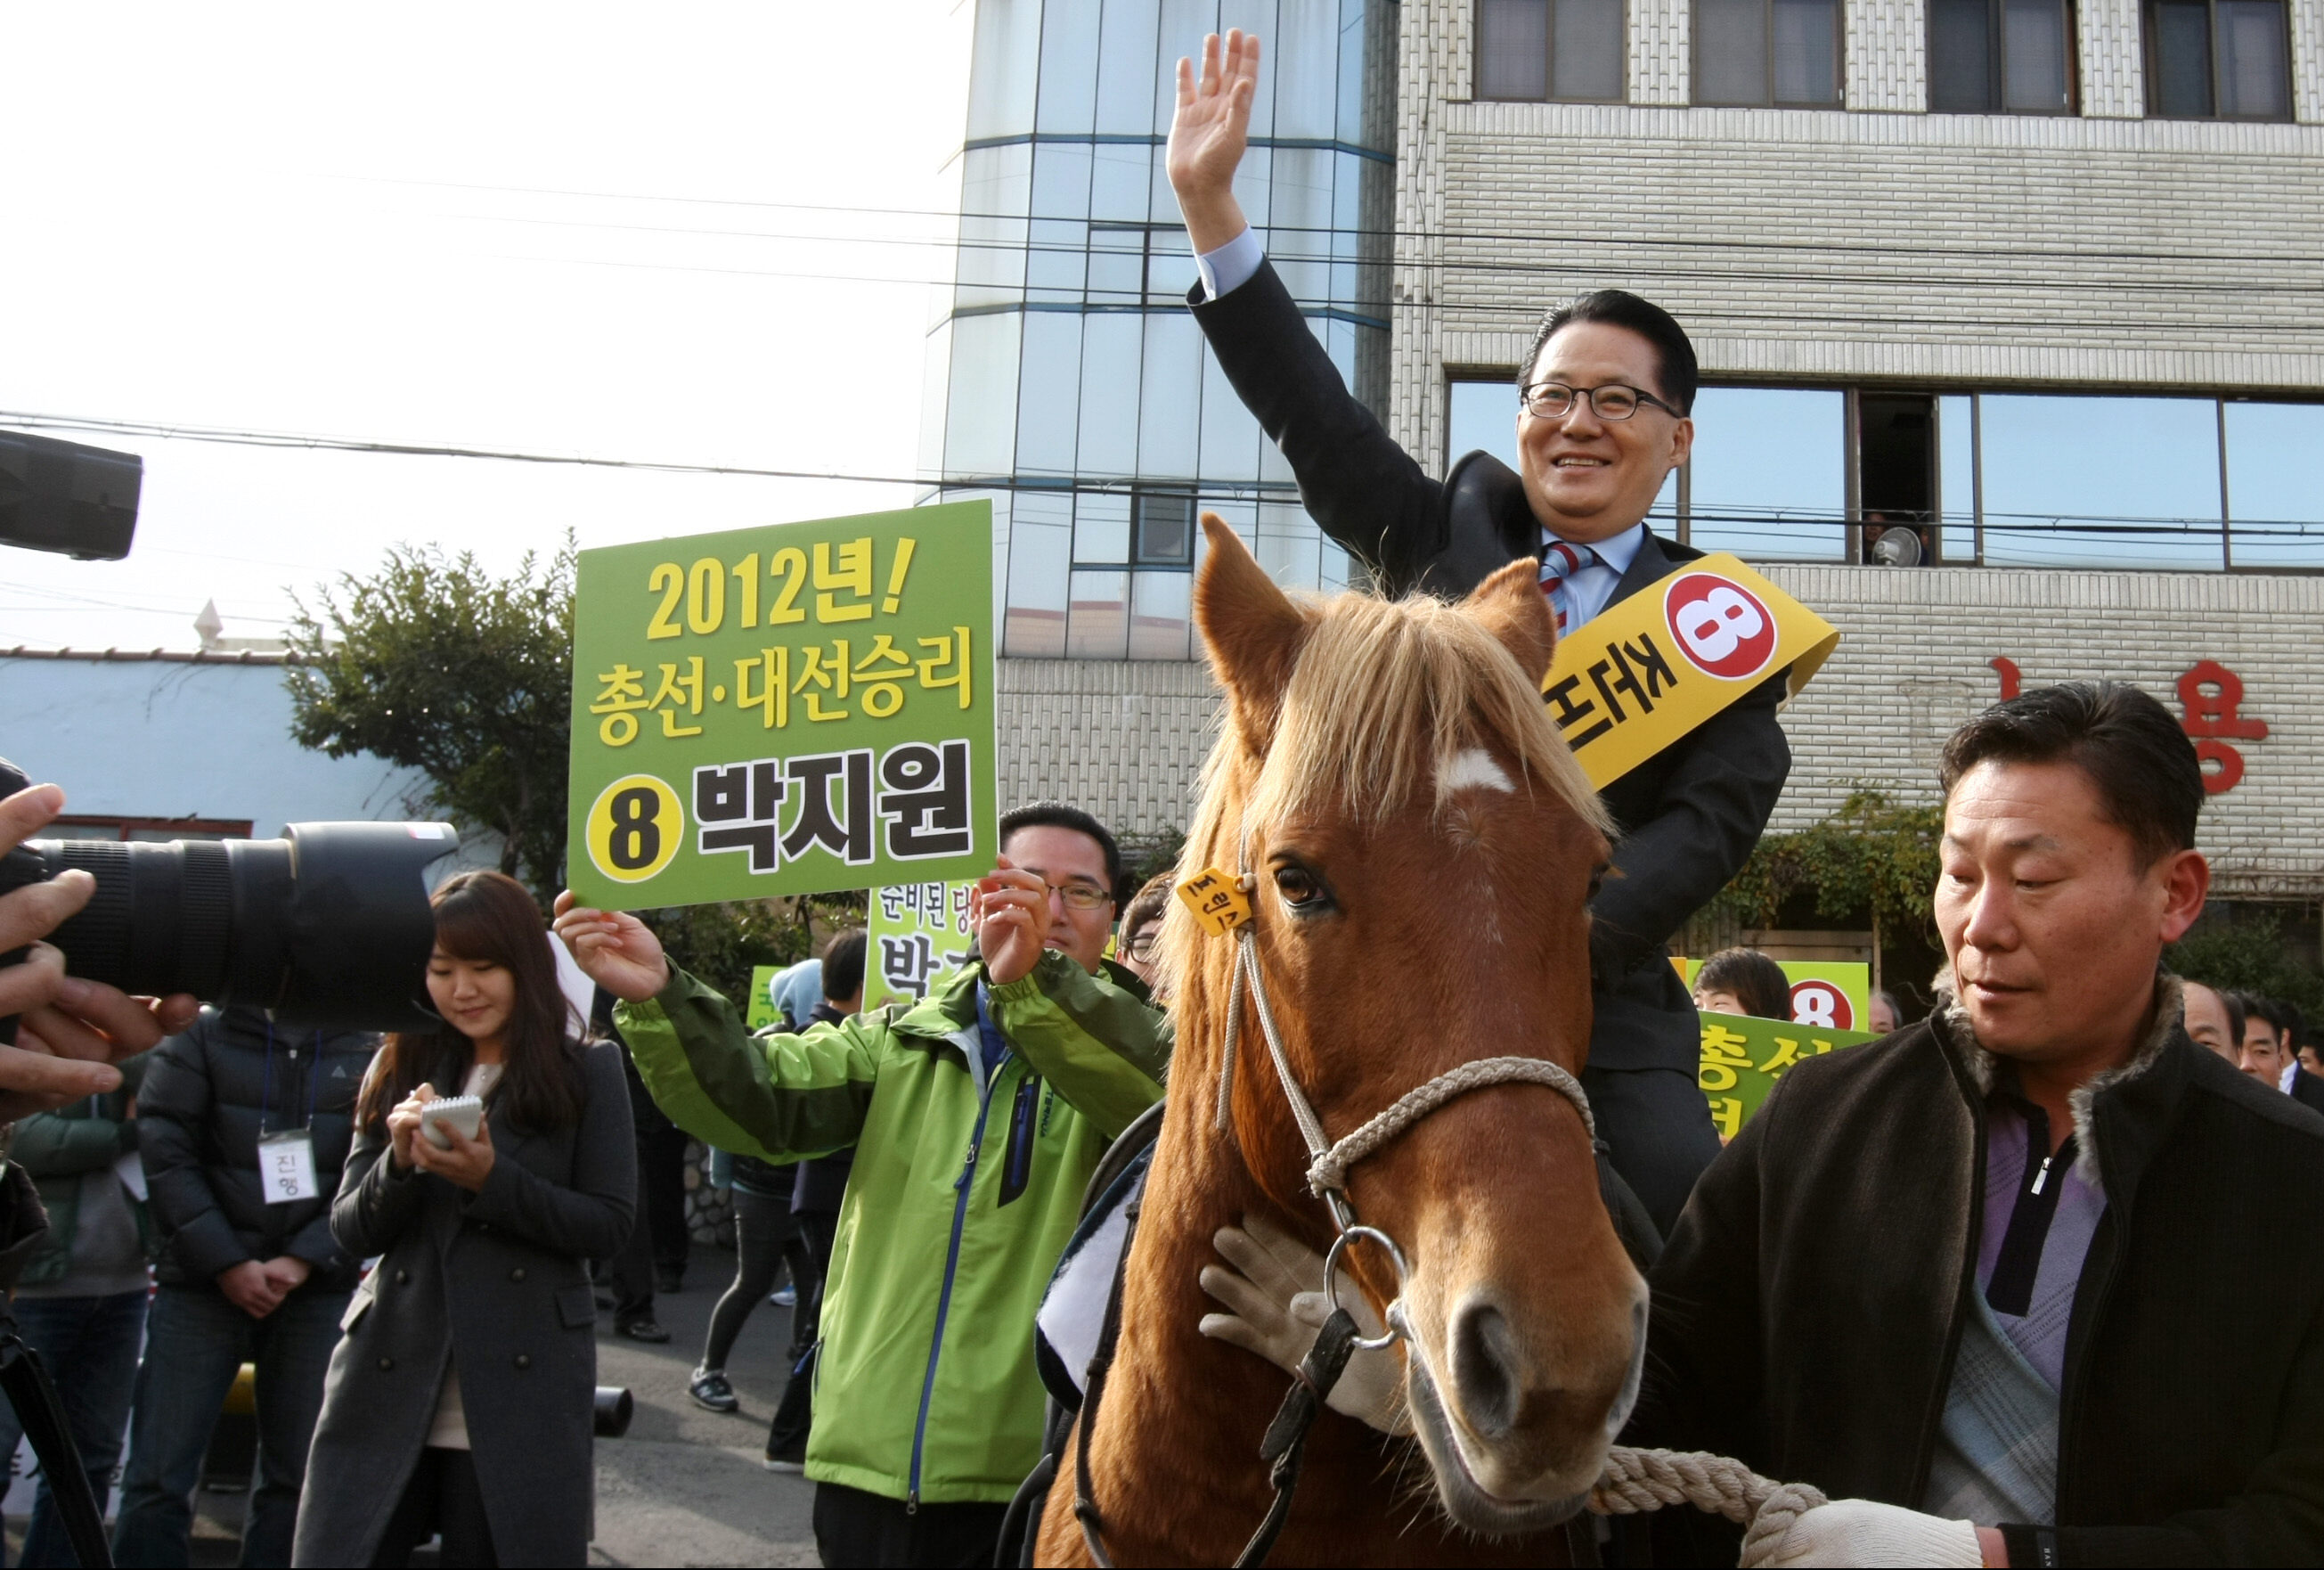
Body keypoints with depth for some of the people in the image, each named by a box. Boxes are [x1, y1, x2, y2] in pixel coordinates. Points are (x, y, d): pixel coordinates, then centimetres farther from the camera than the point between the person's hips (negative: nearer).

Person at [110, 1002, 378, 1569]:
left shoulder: (368, 1052, 6)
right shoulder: (200, 1037, 4)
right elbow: (165, 1155, -3)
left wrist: (304, 1260, -11)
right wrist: (226, 1263, -12)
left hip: (316, 1289, 1)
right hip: (202, 1283, -1)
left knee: (298, 1479, 3)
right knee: (158, 1477, -3)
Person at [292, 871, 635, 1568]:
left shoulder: (587, 1070, -2)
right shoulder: (400, 1068, 8)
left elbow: (607, 1224, -5)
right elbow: (350, 1230, 7)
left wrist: (490, 1179, -18)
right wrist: (401, 1162, -12)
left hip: (520, 1387, -3)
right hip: (388, 1380, 3)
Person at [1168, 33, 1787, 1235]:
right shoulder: (1451, 532, 12)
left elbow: (1709, 821, -5)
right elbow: (1306, 409, 7)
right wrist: (1206, 198, 0)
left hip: (1600, 1013, 0)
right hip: (1386, 992, 1)